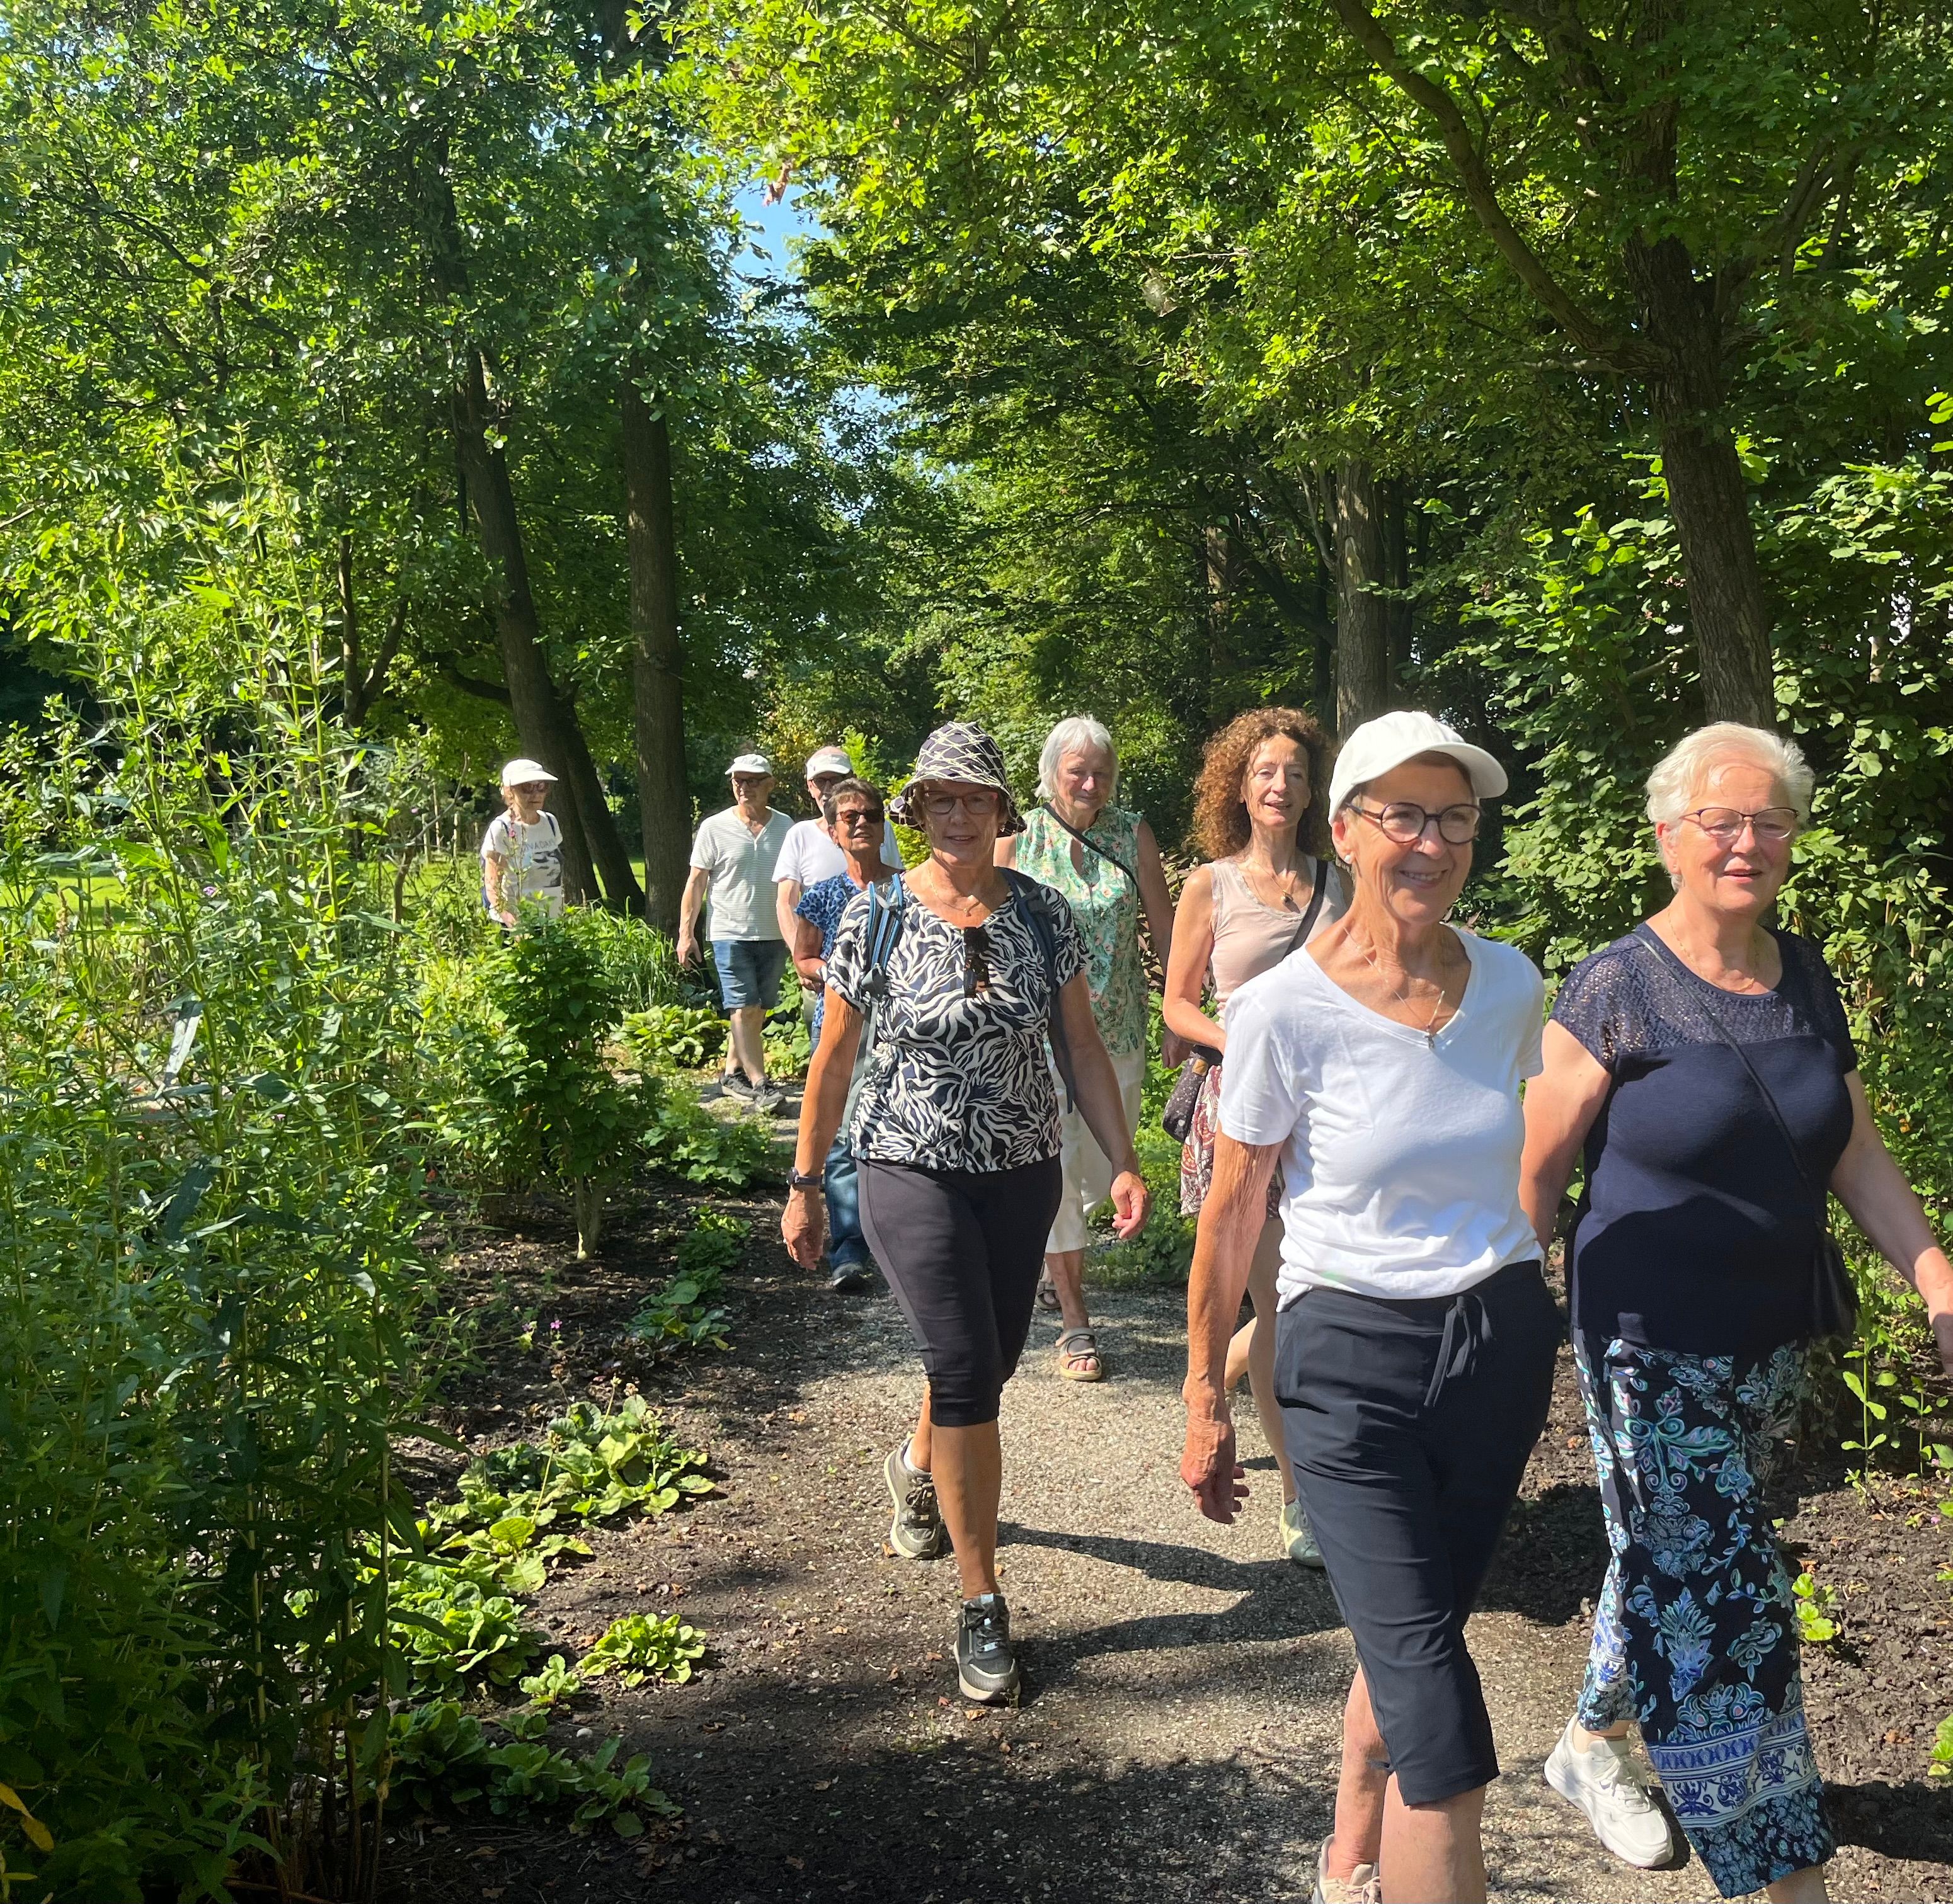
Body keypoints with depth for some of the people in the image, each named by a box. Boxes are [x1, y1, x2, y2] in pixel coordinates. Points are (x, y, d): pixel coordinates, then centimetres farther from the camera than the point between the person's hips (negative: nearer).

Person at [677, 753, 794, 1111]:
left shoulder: (785, 827, 6)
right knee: (744, 1010, -9)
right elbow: (696, 882, 1)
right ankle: (759, 1084, -8)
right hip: (731, 933, -4)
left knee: (758, 1011, 10)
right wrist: (686, 932, -4)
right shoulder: (714, 828, -2)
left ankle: (733, 1072, 23)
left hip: (774, 934, 4)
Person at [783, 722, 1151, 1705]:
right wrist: (804, 1185, 1)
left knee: (987, 1365, 15)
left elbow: (1081, 1046, 4)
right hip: (913, 1172, -3)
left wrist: (1123, 1161, -4)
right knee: (965, 1371, -12)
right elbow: (833, 1058, -1)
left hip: (1022, 1175, 4)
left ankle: (915, 1467, 50)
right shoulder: (877, 915, -7)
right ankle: (982, 1603, 4)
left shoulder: (1041, 912, -1)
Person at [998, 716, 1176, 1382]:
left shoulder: (1132, 833, 2)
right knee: (1056, 1165, -2)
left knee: (1106, 1164, 11)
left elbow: (1164, 927, 4)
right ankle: (1074, 1321, 8)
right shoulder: (1017, 838, -2)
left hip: (1117, 1031, 3)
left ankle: (1055, 1255, 41)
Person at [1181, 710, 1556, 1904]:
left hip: (1503, 1340, 5)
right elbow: (1233, 1213, -6)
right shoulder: (1285, 1012, -15)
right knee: (1438, 1718, -6)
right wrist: (1205, 1397, -1)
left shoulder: (1511, 985, -1)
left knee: (1410, 1648, 20)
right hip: (1355, 1362, -5)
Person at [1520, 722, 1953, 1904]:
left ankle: (1591, 1743, 43)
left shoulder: (1806, 981, 4)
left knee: (1671, 1566, 20)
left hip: (1774, 1340, 6)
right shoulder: (1616, 989, -14)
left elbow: (1858, 1156, 9)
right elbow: (1535, 1172, -11)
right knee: (1722, 1601, -5)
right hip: (1653, 1347, -6)